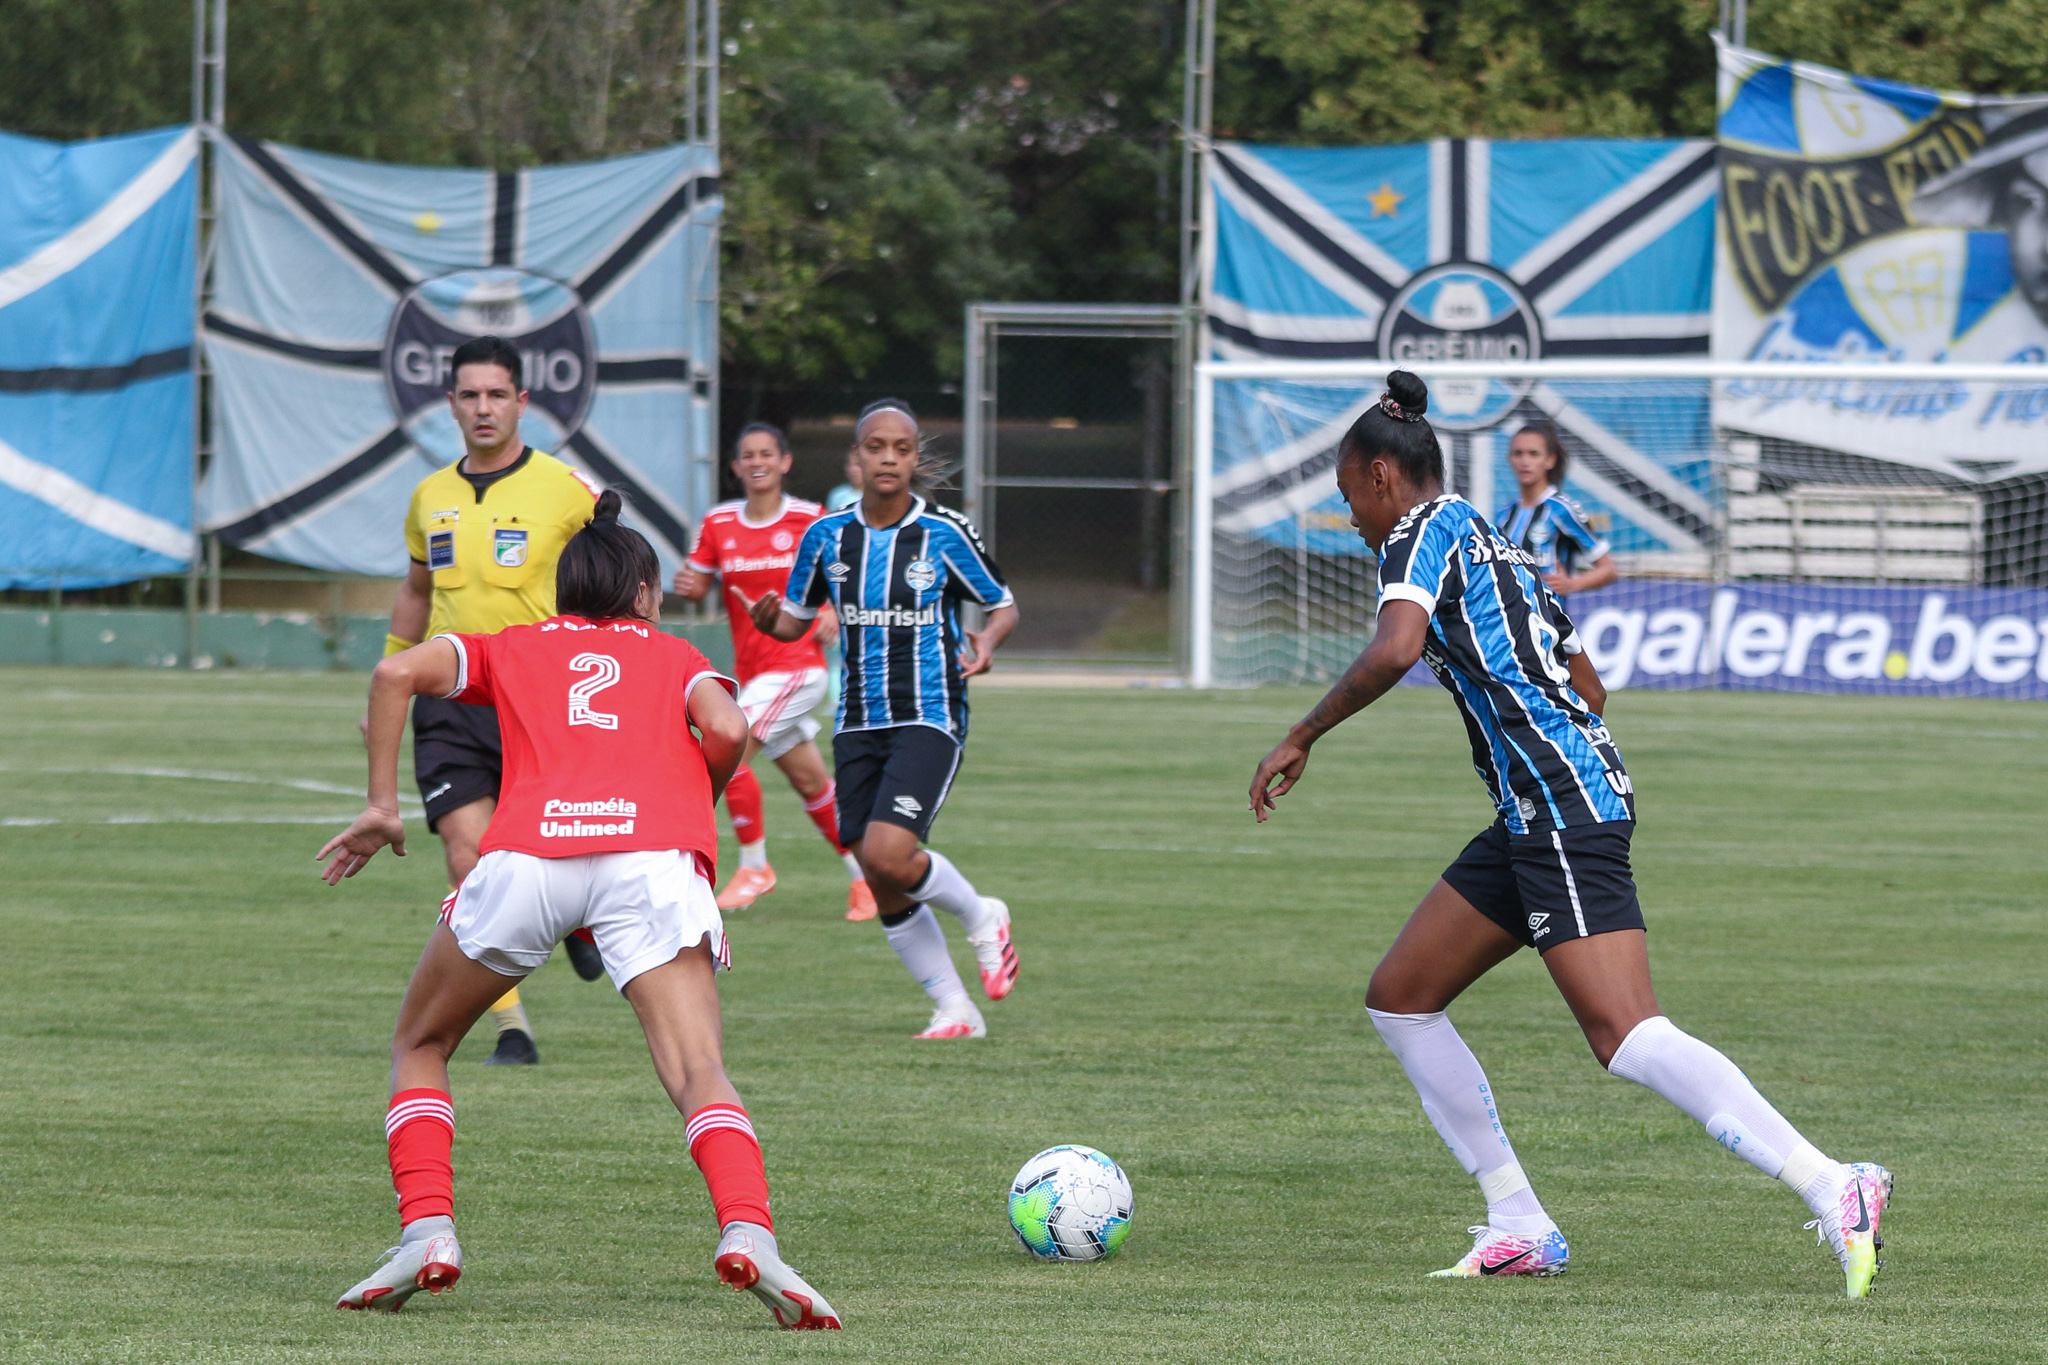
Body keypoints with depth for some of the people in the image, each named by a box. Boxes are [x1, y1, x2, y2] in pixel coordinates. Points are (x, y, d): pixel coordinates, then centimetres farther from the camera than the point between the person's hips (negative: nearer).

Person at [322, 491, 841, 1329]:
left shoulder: (511, 647, 32)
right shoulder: (674, 656, 31)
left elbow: (398, 672, 14)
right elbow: (725, 728, 9)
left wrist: (381, 806, 16)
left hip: (530, 849, 1)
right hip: (655, 854, -1)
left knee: (420, 1047, 21)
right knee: (700, 1076, -11)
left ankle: (426, 1233, 5)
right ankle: (748, 1234, -37)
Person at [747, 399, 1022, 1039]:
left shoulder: (945, 533, -6)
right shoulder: (828, 535, 4)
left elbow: (1004, 606, 6)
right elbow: (795, 619, 13)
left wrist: (985, 642, -16)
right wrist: (769, 619, -11)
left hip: (929, 720, -4)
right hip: (857, 724, 4)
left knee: (886, 854, -22)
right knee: (887, 891, 2)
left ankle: (982, 919, 7)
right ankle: (954, 1010, 17)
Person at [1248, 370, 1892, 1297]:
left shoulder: (1424, 531, -2)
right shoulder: (1495, 546, 25)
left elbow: (1395, 648, -21)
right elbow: (1587, 691, 29)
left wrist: (1302, 738, -12)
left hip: (1560, 807, -10)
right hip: (1535, 822, 10)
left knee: (1626, 1037, -20)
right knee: (1399, 999, 15)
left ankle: (1834, 1191, -29)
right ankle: (1519, 1227, 13)